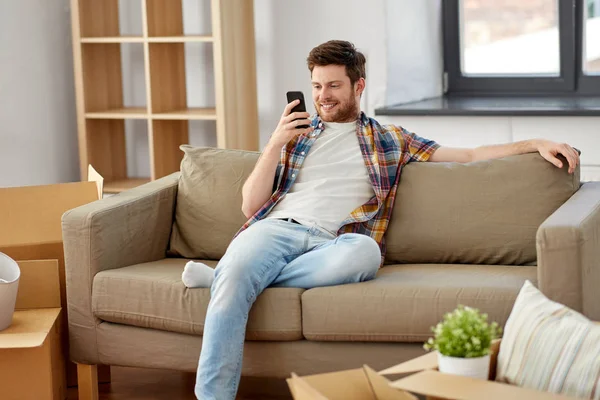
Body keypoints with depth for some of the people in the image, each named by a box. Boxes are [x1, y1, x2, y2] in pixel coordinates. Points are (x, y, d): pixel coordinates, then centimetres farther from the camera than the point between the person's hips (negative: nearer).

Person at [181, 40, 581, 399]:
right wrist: (276, 144, 5)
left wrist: (535, 143, 12)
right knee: (235, 276, -36)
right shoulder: (294, 133, 26)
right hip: (276, 227, 0)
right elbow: (251, 205, 18)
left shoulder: (391, 140, 25)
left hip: (330, 244, 0)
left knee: (364, 250, -39)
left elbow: (469, 155, 23)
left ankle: (222, 276, -29)